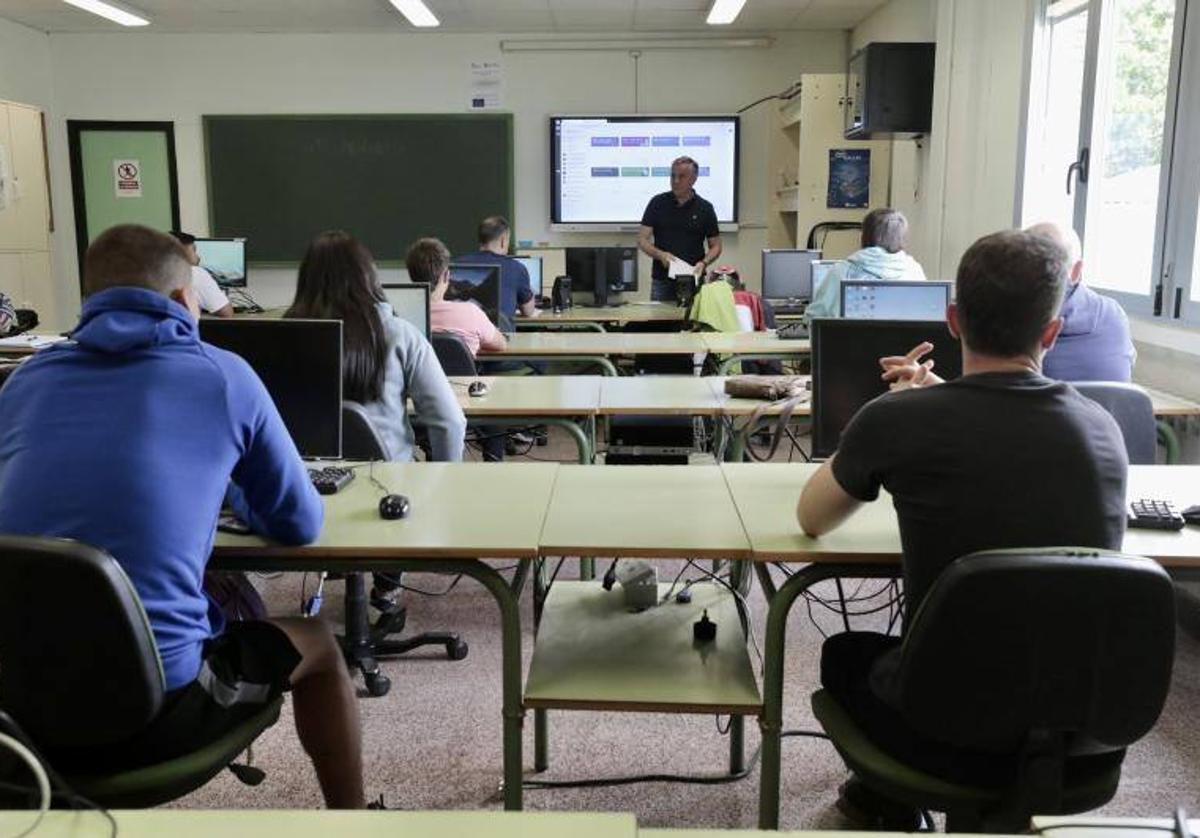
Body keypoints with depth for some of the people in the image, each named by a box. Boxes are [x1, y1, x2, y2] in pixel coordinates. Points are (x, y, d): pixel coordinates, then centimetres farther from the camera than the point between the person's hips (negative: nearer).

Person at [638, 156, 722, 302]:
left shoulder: (705, 208, 3)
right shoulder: (657, 203, 2)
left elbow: (715, 246, 8)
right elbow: (642, 240, 1)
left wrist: (703, 263, -12)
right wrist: (660, 255, -17)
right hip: (661, 281, 0)